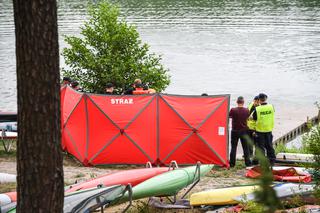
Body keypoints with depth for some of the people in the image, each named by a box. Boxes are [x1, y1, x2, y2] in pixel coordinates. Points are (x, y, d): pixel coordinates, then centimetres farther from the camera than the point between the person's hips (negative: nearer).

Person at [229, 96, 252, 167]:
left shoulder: (233, 110, -15)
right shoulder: (246, 110, -7)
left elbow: (229, 116, -1)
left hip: (235, 131, -2)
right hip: (244, 131, 2)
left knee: (233, 147, 6)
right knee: (245, 147, 10)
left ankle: (232, 163, 6)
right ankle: (247, 162, 11)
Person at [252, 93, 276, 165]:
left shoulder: (257, 109, -16)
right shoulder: (271, 107, -6)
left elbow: (254, 118, -5)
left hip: (260, 130, -4)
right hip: (269, 129, 4)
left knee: (261, 146, 5)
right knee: (269, 146, 15)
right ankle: (272, 160, 20)